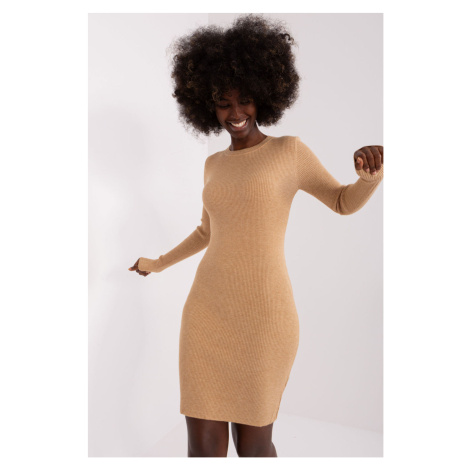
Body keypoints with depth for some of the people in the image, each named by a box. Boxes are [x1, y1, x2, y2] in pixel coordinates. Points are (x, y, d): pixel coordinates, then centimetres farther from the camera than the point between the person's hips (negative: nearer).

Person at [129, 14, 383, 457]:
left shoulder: (290, 150, -1)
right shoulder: (214, 163, 12)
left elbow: (345, 201, 8)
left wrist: (371, 174, -15)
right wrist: (159, 263, 32)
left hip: (264, 319, -4)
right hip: (206, 313, 4)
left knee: (252, 441, 11)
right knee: (203, 444, 7)